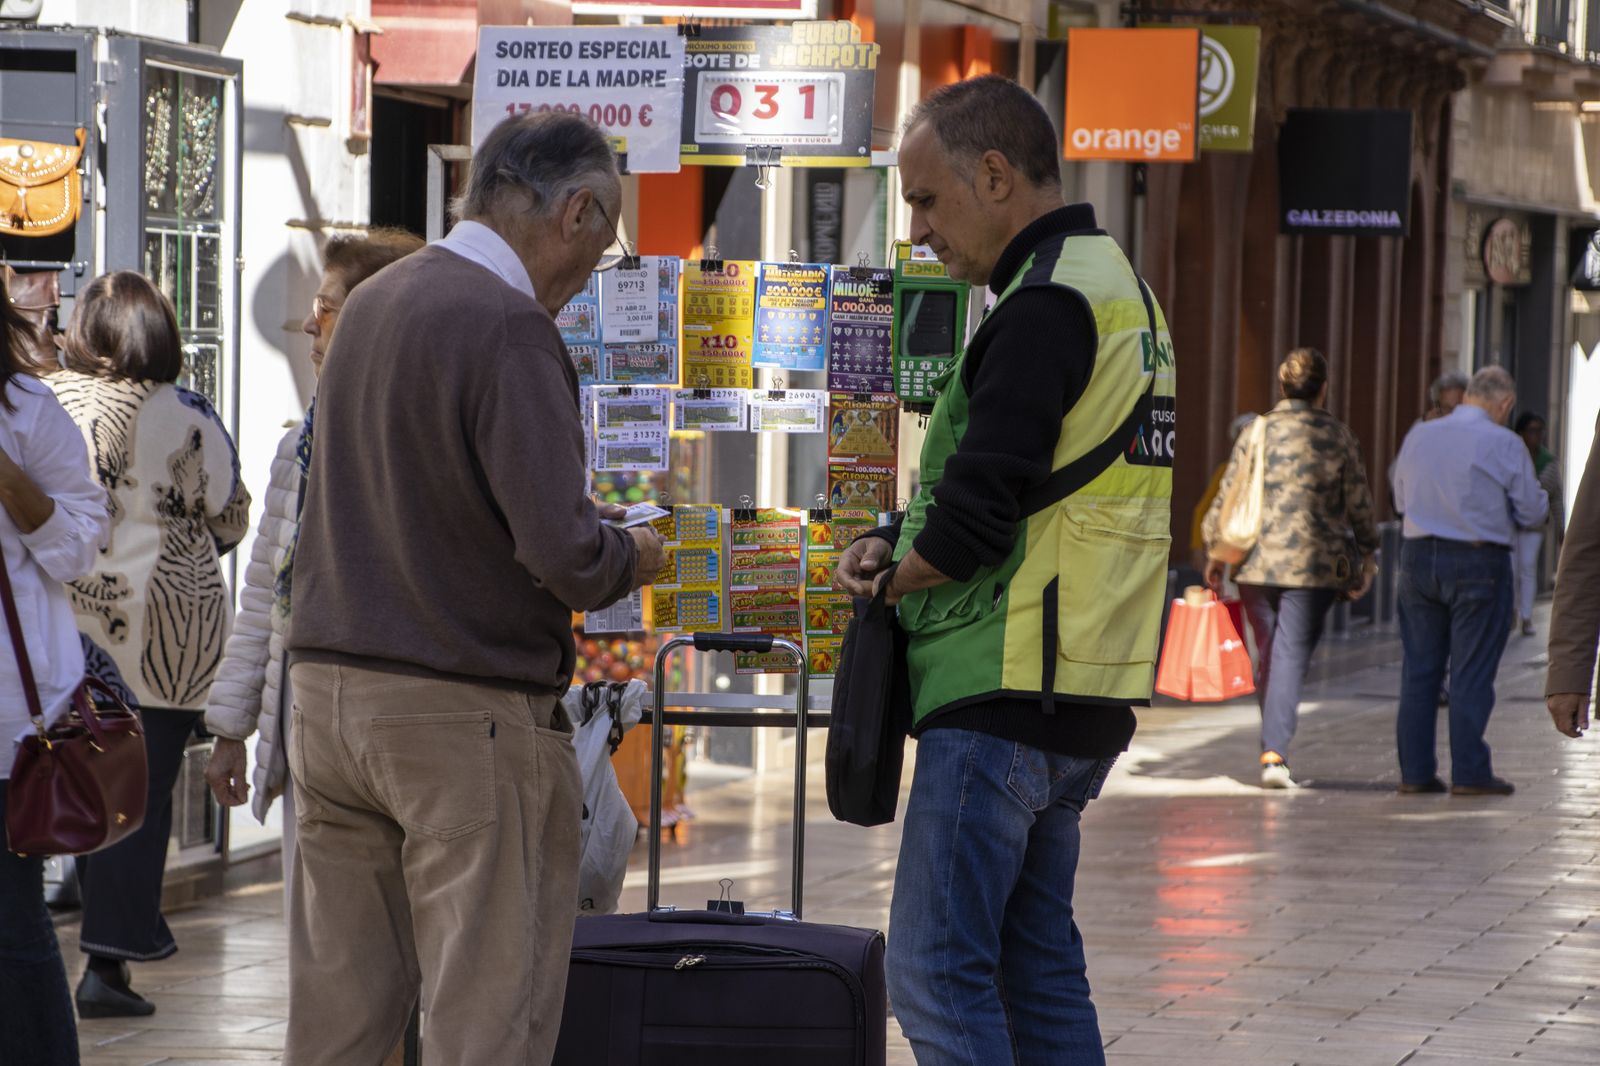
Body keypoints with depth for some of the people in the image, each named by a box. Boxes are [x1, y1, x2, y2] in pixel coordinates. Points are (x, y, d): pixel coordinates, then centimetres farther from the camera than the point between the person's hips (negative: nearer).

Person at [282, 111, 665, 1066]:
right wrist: (631, 557, 1)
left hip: (328, 690, 8)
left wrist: (575, 519, 20)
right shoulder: (511, 330, -15)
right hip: (463, 712, -8)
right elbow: (563, 552, -20)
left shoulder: (371, 302, 11)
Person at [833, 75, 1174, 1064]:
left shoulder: (1045, 306, -15)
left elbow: (975, 516, -19)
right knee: (1038, 963, 13)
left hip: (1006, 689, -10)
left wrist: (894, 576, 0)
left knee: (935, 971, -8)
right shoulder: (1116, 285, 18)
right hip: (1082, 693, 10)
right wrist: (900, 548, 7)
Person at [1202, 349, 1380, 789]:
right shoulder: (1338, 437, -2)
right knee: (1292, 657, -2)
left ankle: (1273, 749, 22)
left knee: (1268, 656, 14)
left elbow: (1225, 499, 2)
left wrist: (1214, 554, 12)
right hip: (1314, 565, -2)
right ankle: (1275, 752, -13)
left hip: (1257, 563, 2)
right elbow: (1359, 504, 1)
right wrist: (1366, 557, 13)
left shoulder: (1256, 433, 1)